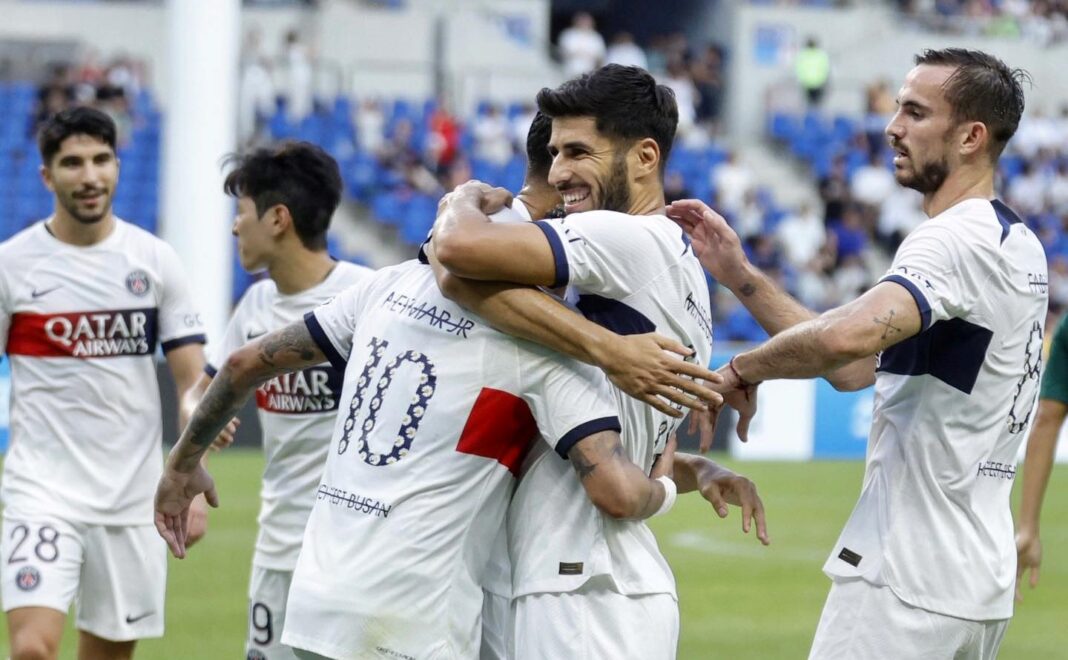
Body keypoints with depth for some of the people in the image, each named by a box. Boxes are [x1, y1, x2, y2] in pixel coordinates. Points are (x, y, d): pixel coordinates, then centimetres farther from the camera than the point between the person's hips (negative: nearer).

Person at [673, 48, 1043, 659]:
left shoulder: (957, 240, -15)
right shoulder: (1021, 245, 16)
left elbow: (848, 337, -35)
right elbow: (856, 367, 17)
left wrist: (741, 371, -17)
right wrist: (737, 274, 12)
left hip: (904, 579, -10)